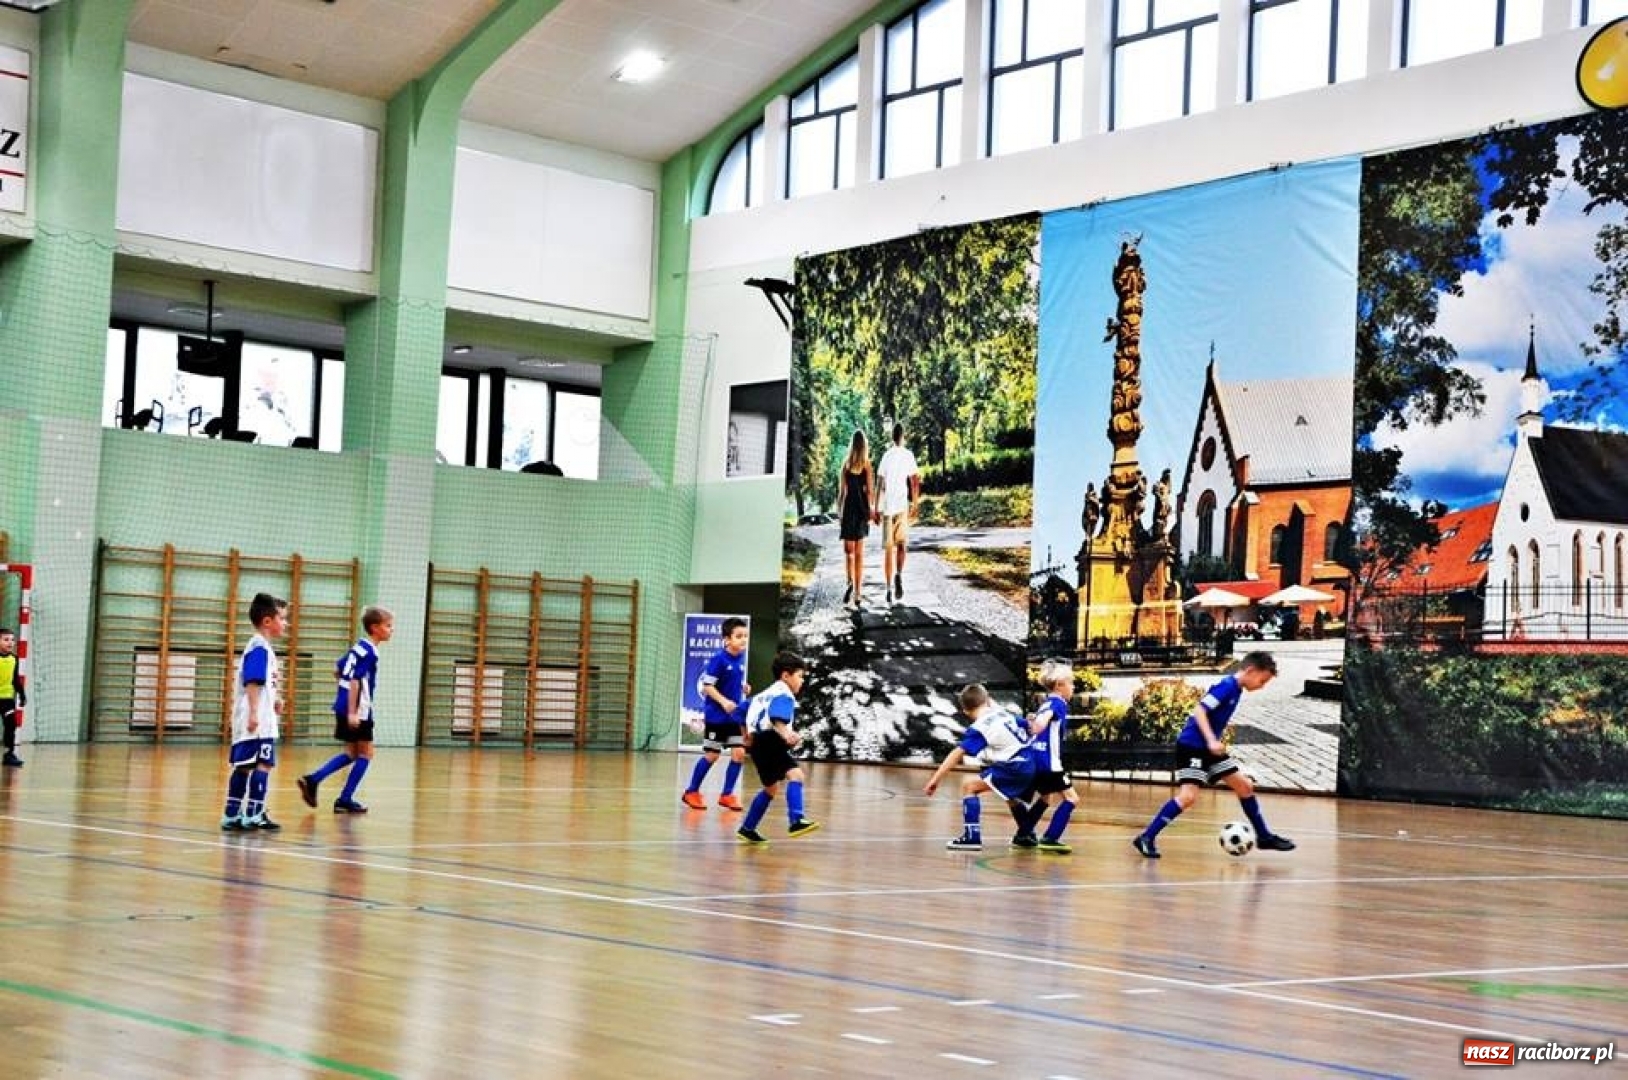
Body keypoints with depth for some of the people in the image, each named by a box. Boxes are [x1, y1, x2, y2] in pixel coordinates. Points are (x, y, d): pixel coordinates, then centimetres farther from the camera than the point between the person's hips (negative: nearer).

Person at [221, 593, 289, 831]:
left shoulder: (259, 647, 19)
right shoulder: (259, 648, -12)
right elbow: (252, 682, -21)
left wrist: (272, 702, 18)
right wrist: (254, 713, -26)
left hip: (259, 720, 10)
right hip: (256, 722, -10)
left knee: (243, 766, 11)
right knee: (262, 765, -9)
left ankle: (231, 816, 14)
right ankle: (253, 815, -9)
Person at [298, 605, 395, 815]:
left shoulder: (359, 647, 12)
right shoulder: (369, 652, -16)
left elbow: (339, 668, 23)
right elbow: (354, 681, -22)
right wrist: (352, 713, -25)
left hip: (344, 707, 9)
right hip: (357, 709, -9)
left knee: (351, 753, 17)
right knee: (365, 753, 2)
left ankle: (312, 780, 9)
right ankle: (345, 800, 4)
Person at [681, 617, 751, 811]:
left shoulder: (741, 657, 3)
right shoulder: (719, 658, -17)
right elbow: (707, 685, -18)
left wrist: (743, 687, 2)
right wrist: (723, 701, -27)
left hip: (734, 715, 6)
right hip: (716, 715, -6)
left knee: (739, 753, -2)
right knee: (712, 755, 2)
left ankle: (727, 795, 11)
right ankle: (692, 792, 19)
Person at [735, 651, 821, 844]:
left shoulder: (768, 693, 24)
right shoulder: (784, 695, -8)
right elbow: (778, 721, -25)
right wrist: (787, 735, -44)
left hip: (760, 743, 11)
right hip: (770, 742, -11)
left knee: (771, 789, 23)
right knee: (795, 774, -25)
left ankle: (747, 829, 30)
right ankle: (795, 822, -42)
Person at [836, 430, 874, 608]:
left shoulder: (846, 463, -2)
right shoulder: (867, 464, -2)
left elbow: (843, 490, -1)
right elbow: (870, 490, -5)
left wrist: (840, 511, 5)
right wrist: (872, 509, 3)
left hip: (849, 507, -1)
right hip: (862, 508, 1)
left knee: (848, 550, 2)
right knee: (859, 552, 7)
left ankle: (850, 582, -25)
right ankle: (857, 595, 8)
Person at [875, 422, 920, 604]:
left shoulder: (886, 456, 3)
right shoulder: (908, 456, 0)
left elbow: (879, 484, 1)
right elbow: (915, 483, -2)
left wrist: (877, 509, 7)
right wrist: (915, 506, 7)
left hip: (887, 507, 1)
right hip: (903, 506, -1)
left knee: (888, 549, 5)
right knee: (901, 544, 13)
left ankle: (889, 588, 0)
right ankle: (898, 575, -12)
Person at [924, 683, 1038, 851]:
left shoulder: (978, 728, -11)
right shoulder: (1005, 714, 10)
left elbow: (957, 754, -16)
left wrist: (935, 779, -17)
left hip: (1014, 769, -8)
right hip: (1029, 765, 8)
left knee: (969, 785, -6)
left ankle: (972, 837, -14)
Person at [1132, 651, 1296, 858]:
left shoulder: (1236, 689, 11)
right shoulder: (1227, 686, -16)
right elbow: (1199, 710, -24)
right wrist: (1211, 740, -31)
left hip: (1208, 749, 10)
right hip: (1192, 746, -10)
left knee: (1245, 786, 12)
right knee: (1188, 796, -20)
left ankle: (1264, 837, 24)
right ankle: (1146, 837, -14)